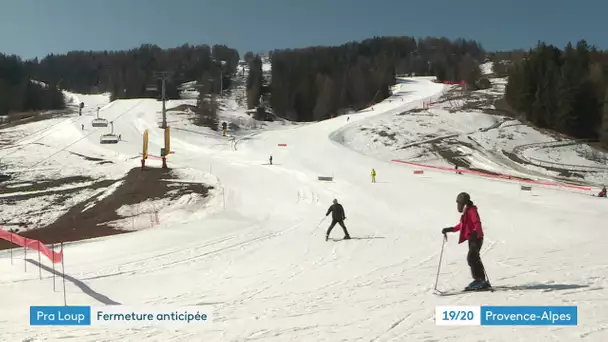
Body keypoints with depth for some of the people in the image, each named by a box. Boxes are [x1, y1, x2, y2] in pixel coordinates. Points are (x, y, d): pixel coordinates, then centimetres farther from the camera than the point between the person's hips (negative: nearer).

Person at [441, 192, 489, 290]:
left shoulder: (472, 210, -12)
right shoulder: (466, 212, 17)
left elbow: (477, 223, -24)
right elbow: (461, 225, 26)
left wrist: (475, 233, -40)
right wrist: (450, 229, 23)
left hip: (476, 238, -10)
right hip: (471, 239, 10)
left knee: (471, 258, -15)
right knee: (474, 259, 10)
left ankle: (480, 280, -11)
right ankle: (480, 281, 15)